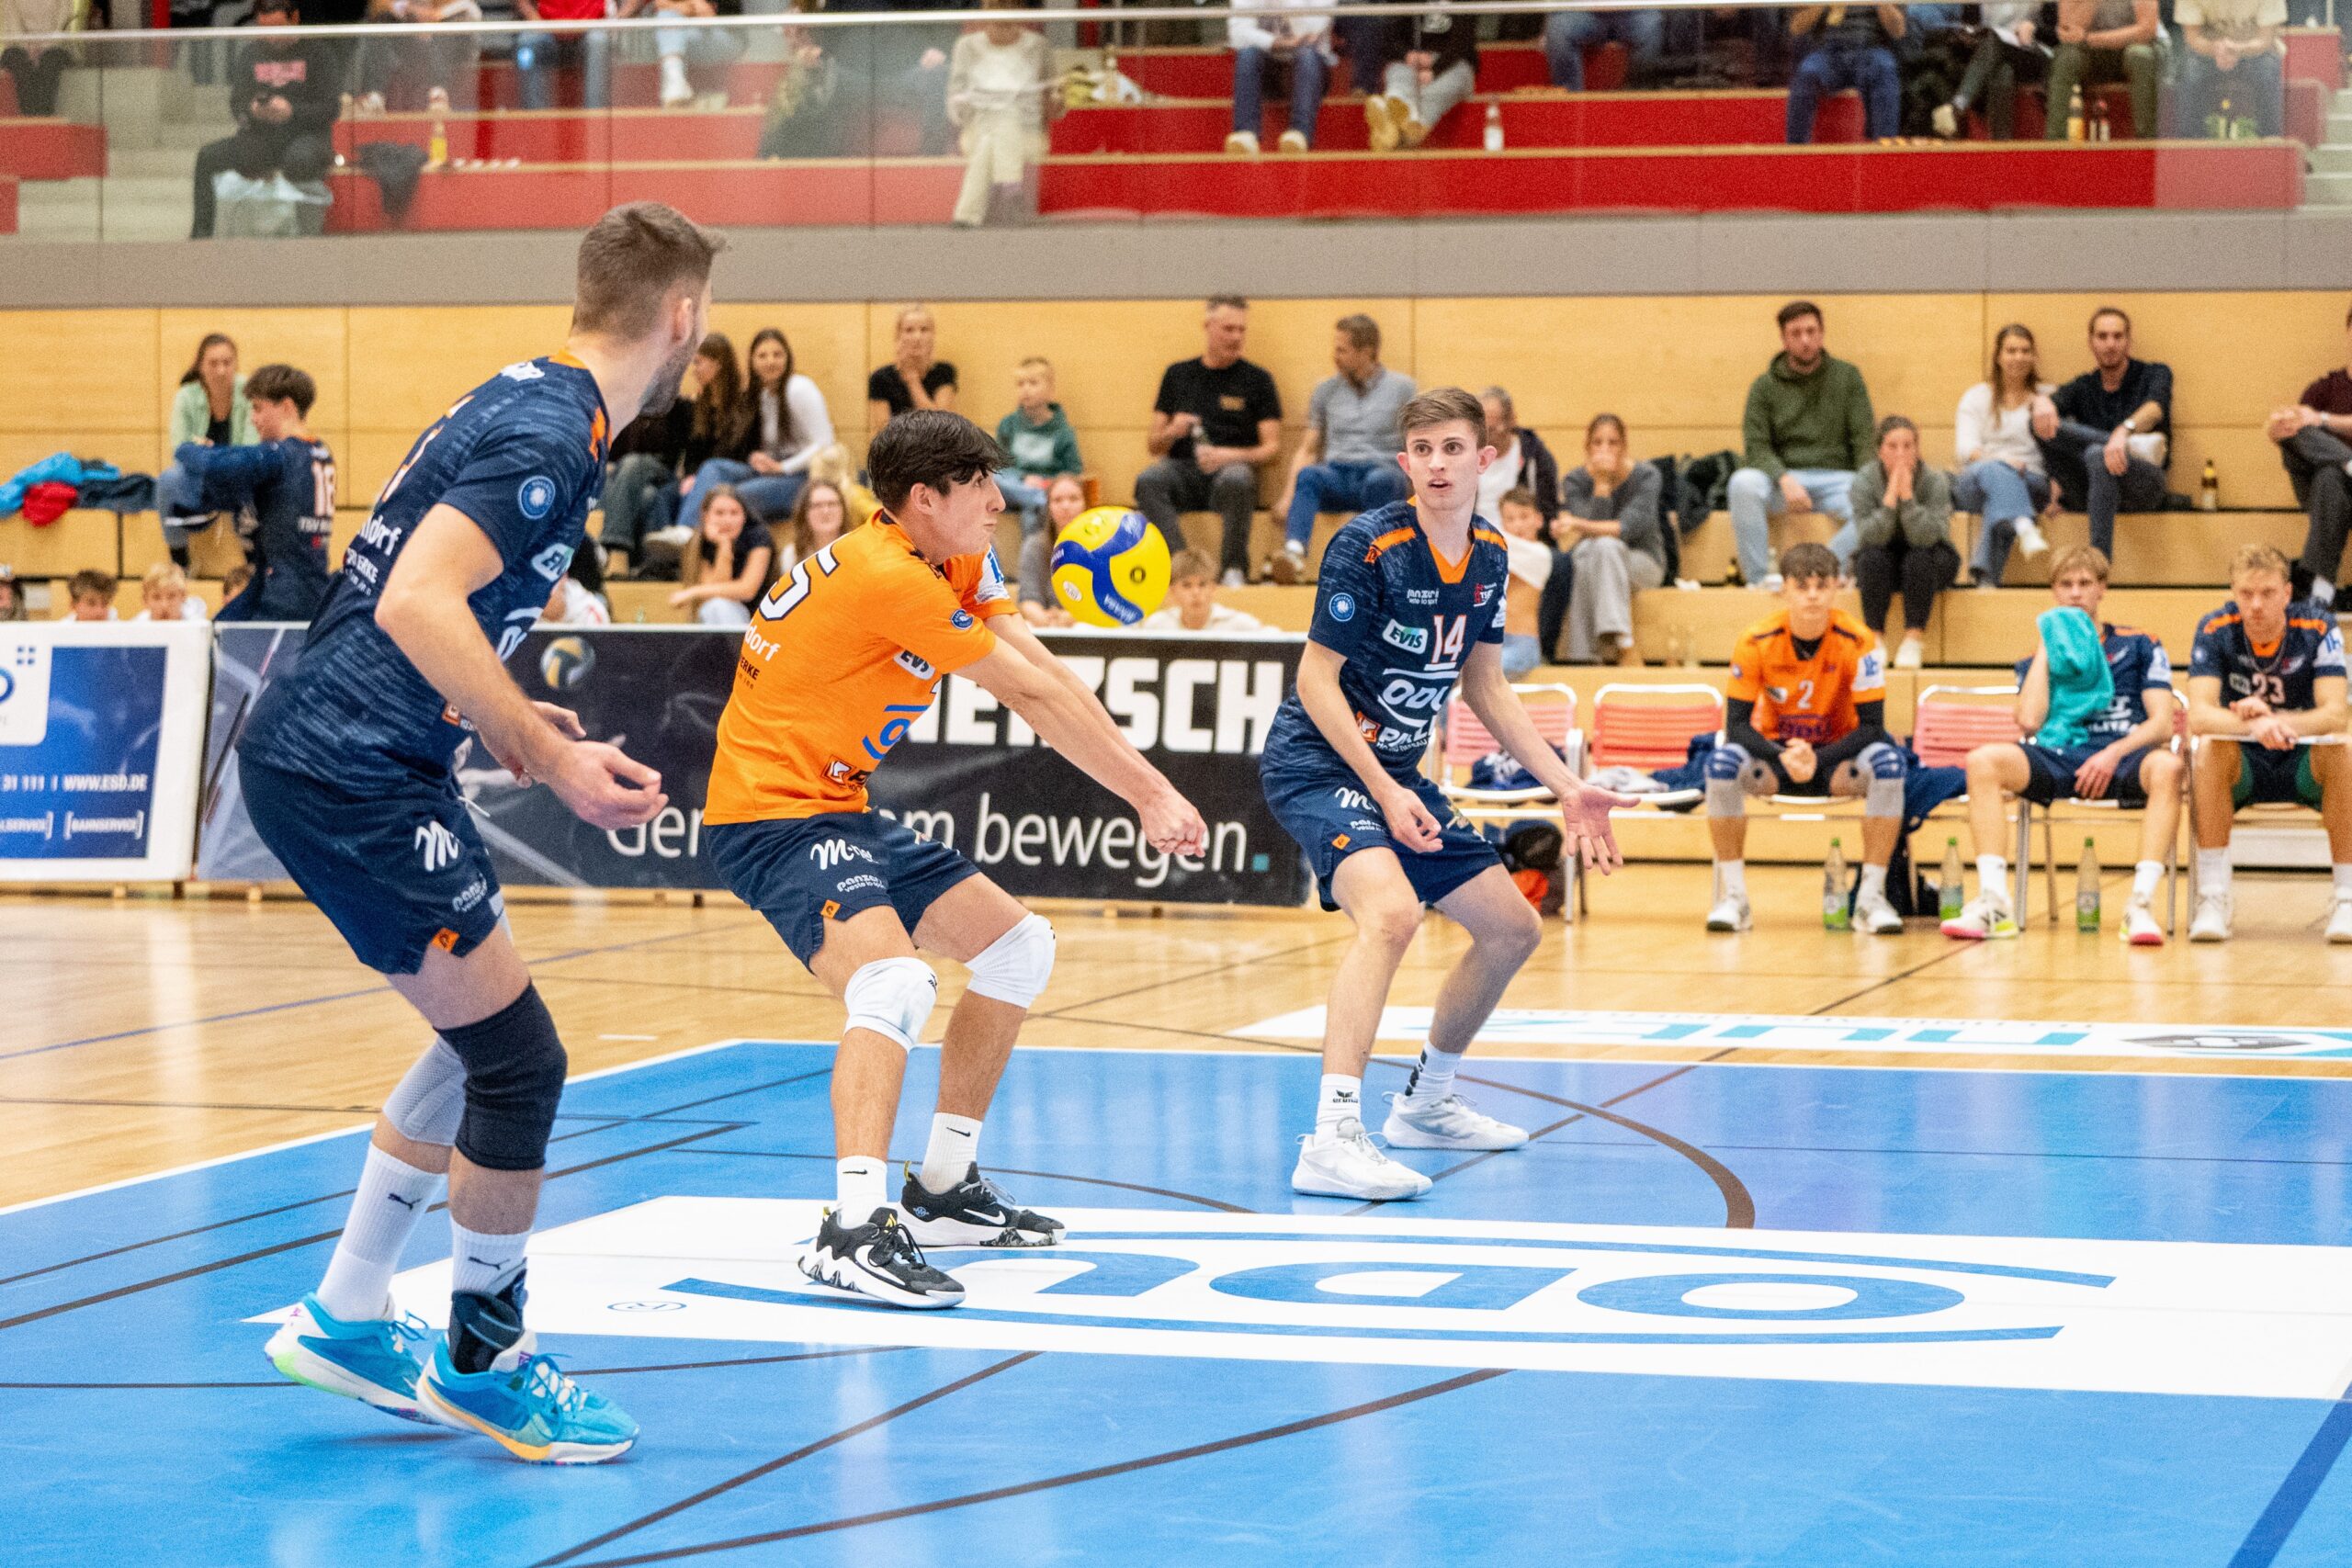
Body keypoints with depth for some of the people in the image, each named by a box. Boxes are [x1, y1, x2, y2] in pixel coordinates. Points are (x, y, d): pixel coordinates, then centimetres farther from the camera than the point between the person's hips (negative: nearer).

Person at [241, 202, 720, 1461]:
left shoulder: (531, 405, 11)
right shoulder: (547, 437, -19)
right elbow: (416, 604, -29)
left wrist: (500, 718, 26)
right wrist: (550, 759, -26)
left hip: (334, 754, 11)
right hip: (346, 776, -11)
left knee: (482, 1039, 19)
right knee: (519, 1062, -5)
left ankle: (345, 1321, 27)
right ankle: (485, 1362, 11)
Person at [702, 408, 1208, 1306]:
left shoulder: (956, 564, 9)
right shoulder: (887, 577, -22)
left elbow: (1044, 685, 2)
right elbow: (1036, 696, -17)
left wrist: (1149, 792, -8)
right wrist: (1150, 792, -10)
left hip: (841, 813, 11)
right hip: (772, 816, -11)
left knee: (1019, 946, 15)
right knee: (894, 983, -33)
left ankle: (943, 1191, 23)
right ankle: (854, 1231, -41)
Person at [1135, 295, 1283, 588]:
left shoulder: (1257, 380, 11)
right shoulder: (1178, 375, 17)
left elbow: (1271, 447, 5)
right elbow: (1152, 445, 17)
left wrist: (1229, 456, -13)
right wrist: (1172, 432, -6)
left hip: (1232, 467, -2)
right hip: (1183, 470, 2)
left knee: (1236, 479, -38)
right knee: (1148, 481, -32)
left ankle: (1234, 571, -28)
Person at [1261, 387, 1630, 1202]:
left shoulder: (1490, 556, 3)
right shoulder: (1367, 546, -19)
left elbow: (1484, 684, 15)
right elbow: (1316, 680, -18)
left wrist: (1567, 787, 12)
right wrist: (1383, 792, -24)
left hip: (1398, 770, 8)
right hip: (1315, 760, -8)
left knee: (1512, 927, 14)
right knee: (1391, 912, -33)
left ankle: (1425, 1103, 33)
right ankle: (1333, 1141, -40)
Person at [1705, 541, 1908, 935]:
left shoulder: (1858, 643, -16)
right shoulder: (1757, 643, -14)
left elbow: (1871, 726, -16)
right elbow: (1737, 724, -14)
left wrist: (1819, 759, -32)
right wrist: (1783, 757, -33)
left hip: (1836, 756, 0)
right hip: (1775, 752, 1)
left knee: (1888, 761, -32)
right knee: (1723, 761, -31)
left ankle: (1871, 895, -23)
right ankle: (1733, 896, -20)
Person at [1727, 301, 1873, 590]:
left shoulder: (1847, 377, 11)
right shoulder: (1765, 386, 9)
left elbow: (1865, 437, 5)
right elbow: (1756, 446, 0)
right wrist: (1785, 479, -20)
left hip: (1836, 476, 0)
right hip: (1782, 476, 0)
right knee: (1743, 483, -34)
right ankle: (1758, 577, -27)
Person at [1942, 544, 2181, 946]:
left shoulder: (2139, 646, 17)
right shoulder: (2041, 654, 21)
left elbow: (2161, 724, 4)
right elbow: (2029, 721, 2)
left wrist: (2113, 753, -13)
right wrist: (2045, 650, 7)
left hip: (2122, 762, -2)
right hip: (2057, 758, 2)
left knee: (2167, 766, -37)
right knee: (1982, 761, -27)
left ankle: (2141, 904, -44)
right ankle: (1993, 903, -35)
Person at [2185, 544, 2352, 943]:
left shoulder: (2318, 628, -14)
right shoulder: (2215, 631, -14)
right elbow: (2199, 716, -25)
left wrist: (2277, 723, -43)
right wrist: (2252, 725, -46)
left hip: (2302, 764, 0)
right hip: (2242, 766, 0)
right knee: (2210, 749, -32)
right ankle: (2214, 898, -29)